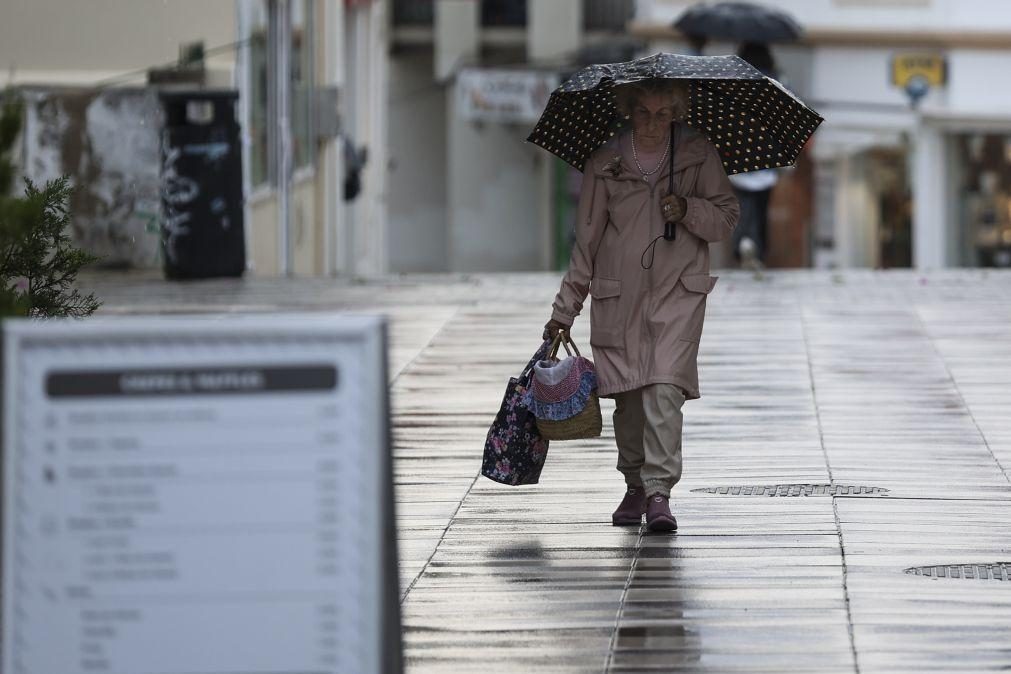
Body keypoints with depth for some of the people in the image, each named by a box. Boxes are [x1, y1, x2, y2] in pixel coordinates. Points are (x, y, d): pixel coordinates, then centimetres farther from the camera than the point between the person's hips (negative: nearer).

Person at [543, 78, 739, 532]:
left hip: (677, 293, -1)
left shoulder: (698, 156, 3)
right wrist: (564, 311, 7)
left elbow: (726, 218, 8)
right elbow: (586, 240, 8)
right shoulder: (604, 164, 3)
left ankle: (659, 491, -18)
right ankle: (635, 487, 20)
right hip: (617, 295, 1)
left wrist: (688, 210, -13)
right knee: (628, 396, 3)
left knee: (664, 389, -16)